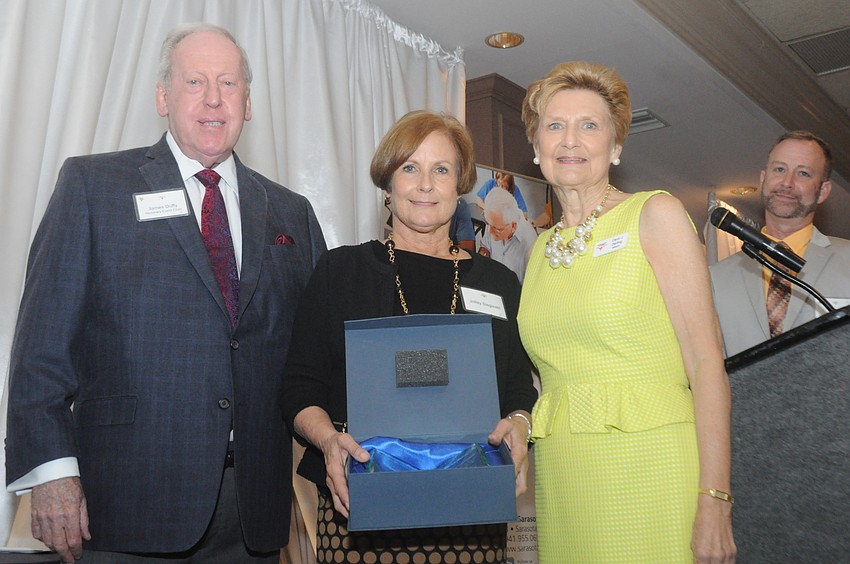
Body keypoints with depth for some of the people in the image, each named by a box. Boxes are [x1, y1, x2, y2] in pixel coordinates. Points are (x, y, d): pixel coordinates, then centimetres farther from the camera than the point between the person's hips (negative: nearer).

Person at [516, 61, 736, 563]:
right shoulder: (542, 248, 13)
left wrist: (714, 503, -16)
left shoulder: (656, 214, -3)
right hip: (562, 479, 5)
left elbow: (707, 363, -10)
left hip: (650, 469, -4)